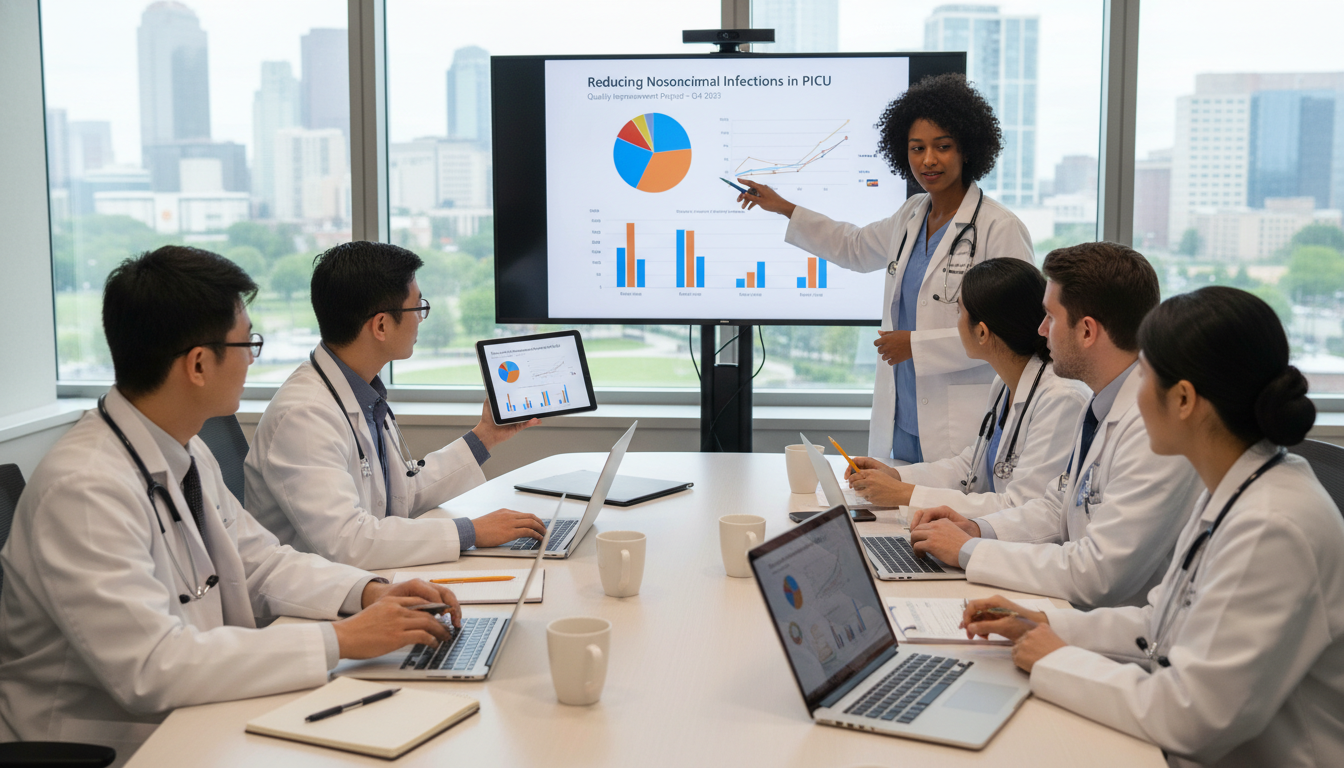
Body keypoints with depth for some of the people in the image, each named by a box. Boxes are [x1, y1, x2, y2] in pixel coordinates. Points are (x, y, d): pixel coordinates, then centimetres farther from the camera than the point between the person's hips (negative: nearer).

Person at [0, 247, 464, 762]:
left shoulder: (186, 454, 5)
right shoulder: (84, 489, -24)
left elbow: (258, 562, 14)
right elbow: (150, 667, -29)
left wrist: (369, 592, -4)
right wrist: (339, 641, -27)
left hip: (195, 715, 8)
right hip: (111, 746, -8)